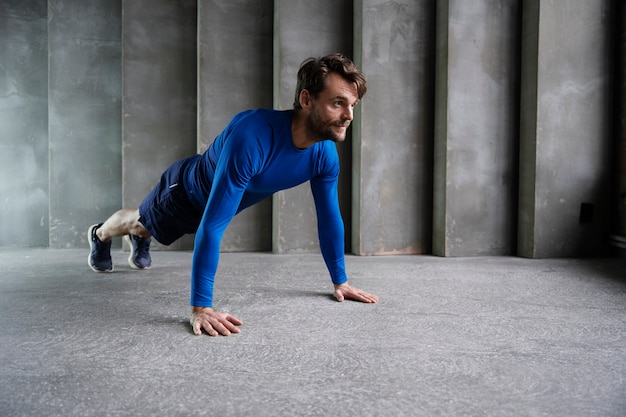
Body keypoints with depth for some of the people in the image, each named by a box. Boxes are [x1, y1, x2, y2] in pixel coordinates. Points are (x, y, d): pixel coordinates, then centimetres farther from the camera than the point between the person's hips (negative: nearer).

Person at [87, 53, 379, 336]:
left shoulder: (325, 154, -28)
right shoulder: (252, 136, -49)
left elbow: (329, 219, -13)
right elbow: (212, 225, -49)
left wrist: (340, 281, -10)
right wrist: (200, 307, -50)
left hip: (224, 201, 5)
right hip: (186, 190, -5)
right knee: (144, 220, 28)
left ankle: (138, 239, 69)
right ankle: (100, 235, 61)